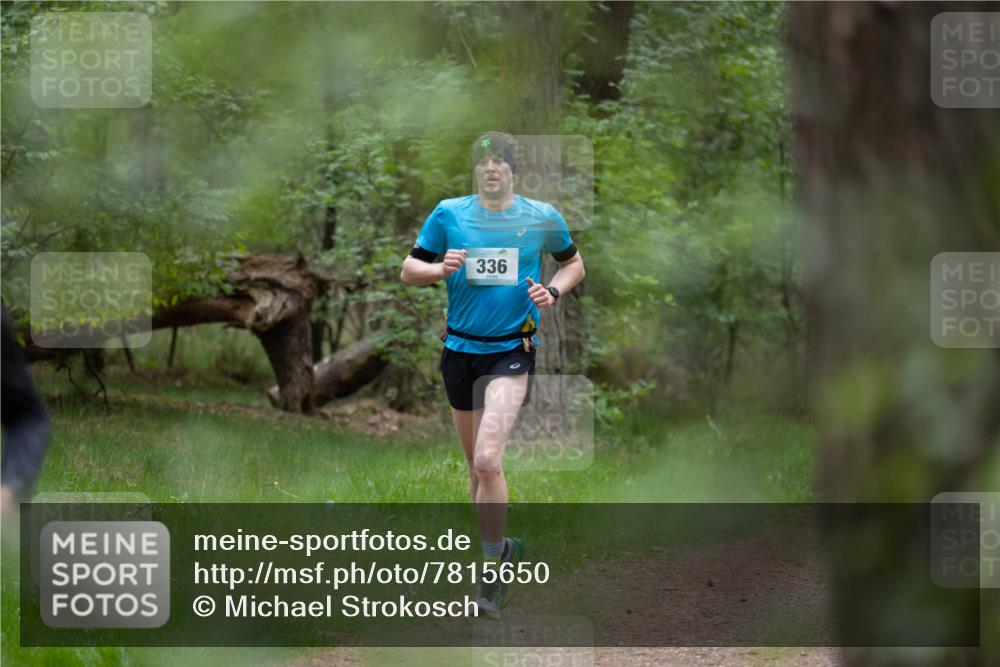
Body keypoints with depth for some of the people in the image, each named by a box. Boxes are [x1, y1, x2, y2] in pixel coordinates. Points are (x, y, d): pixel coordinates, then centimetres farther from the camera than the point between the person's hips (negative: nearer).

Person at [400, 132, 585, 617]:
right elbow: (408, 270, 7)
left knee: (487, 460, -19)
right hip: (460, 349, 3)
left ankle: (492, 568, -9)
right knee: (476, 464, 12)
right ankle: (500, 548, 33)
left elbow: (574, 263, 16)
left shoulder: (541, 217, 0)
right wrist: (442, 268, -14)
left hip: (512, 350, -3)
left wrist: (552, 291, -5)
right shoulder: (448, 214, 2)